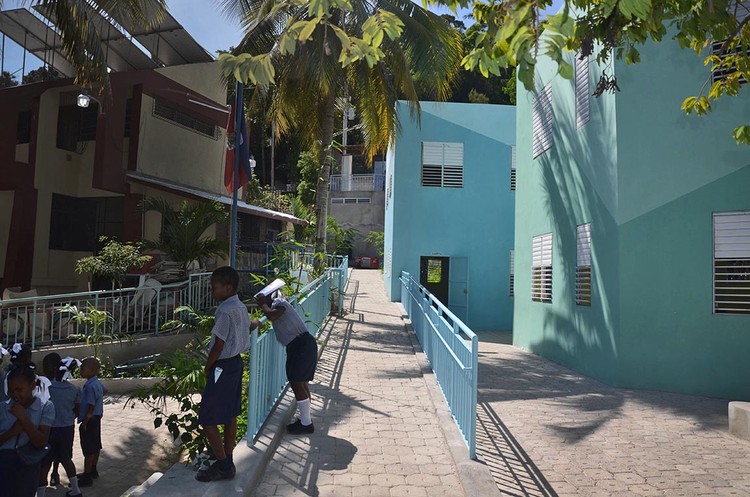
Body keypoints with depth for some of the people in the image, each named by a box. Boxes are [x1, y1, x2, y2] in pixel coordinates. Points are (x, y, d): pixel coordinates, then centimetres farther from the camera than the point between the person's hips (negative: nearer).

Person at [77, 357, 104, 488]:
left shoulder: (90, 386, -23)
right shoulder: (97, 383, 6)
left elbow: (91, 407, -23)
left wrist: (84, 423, -17)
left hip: (89, 420, -10)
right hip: (96, 419, 10)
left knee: (88, 450, -1)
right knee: (95, 446, 18)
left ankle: (87, 477, 7)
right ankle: (93, 471, 31)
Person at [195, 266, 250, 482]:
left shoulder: (225, 311, -22)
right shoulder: (241, 307, 6)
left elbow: (219, 345, -21)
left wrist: (207, 367, -6)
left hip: (223, 366, -10)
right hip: (236, 362, 10)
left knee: (207, 420, 0)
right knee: (230, 416, 16)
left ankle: (223, 466, 7)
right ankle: (228, 462, 25)